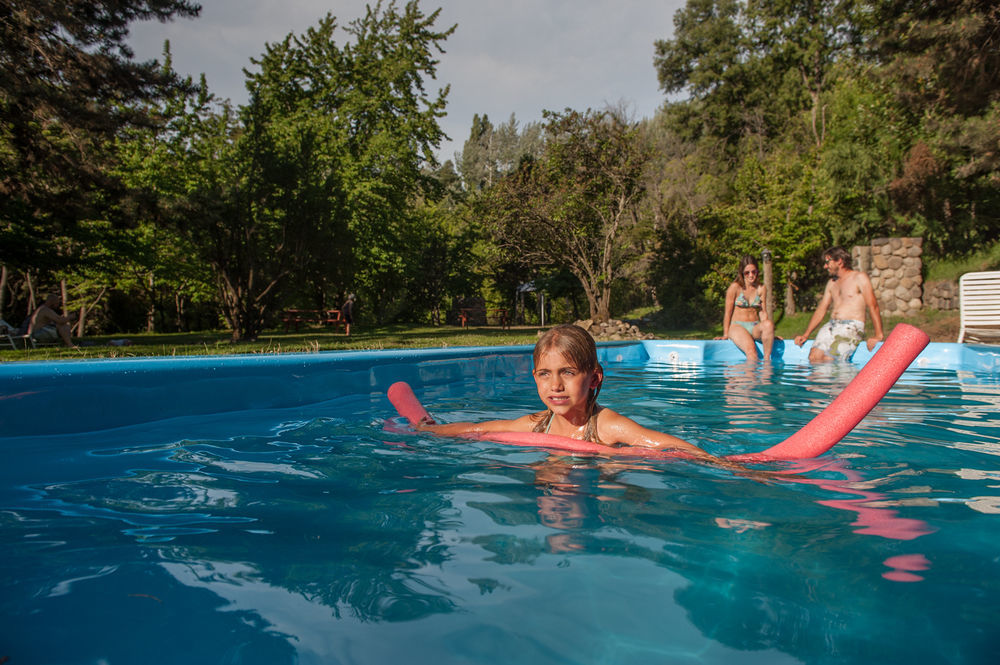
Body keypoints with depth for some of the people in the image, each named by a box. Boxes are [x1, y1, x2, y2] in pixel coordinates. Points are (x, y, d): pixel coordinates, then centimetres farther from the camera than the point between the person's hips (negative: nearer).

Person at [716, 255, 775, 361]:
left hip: (755, 328, 4)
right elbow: (728, 312, 0)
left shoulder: (762, 289, 10)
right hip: (737, 326, -3)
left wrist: (768, 331, -2)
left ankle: (767, 359, -26)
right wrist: (725, 334, -1)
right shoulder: (735, 287, -2)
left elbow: (763, 312, 11)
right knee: (751, 349, -35)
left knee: (769, 323, -33)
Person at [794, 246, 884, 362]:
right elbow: (821, 309, 22)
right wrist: (806, 334, 15)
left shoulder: (859, 278, 2)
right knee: (814, 356, -20)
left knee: (828, 359, -27)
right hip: (831, 325, 6)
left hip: (851, 327, -6)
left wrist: (878, 335, -13)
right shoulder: (831, 283, 22)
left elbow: (873, 306, -5)